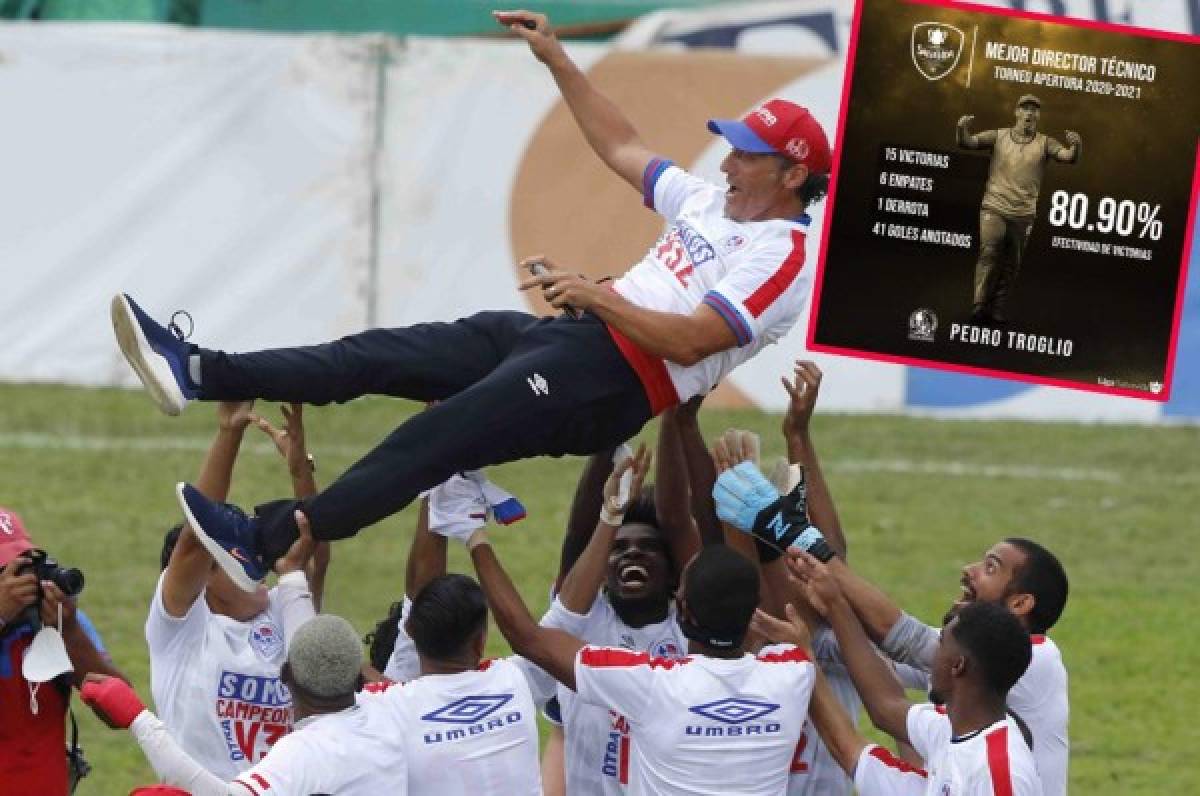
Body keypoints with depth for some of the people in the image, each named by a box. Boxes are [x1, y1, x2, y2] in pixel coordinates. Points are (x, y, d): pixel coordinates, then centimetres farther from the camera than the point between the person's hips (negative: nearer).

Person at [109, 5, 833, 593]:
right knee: (380, 356, -4)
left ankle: (266, 540, -30)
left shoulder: (785, 255, -7)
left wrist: (596, 297, -19)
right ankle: (200, 372, -12)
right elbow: (621, 147, 30)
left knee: (439, 438, -22)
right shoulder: (710, 202, 22)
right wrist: (556, 60, 26)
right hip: (564, 338, 9)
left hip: (611, 383, -9)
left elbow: (689, 340, -18)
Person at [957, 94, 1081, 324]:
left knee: (1011, 266, 4)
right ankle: (979, 306, -14)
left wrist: (1075, 146, -32)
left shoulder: (1044, 143, 5)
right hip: (994, 209, -1)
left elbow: (1067, 156, -9)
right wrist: (962, 130, -23)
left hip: (1023, 214, 1)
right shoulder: (999, 137, 6)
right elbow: (968, 142, 0)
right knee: (989, 253, -16)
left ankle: (997, 310, 11)